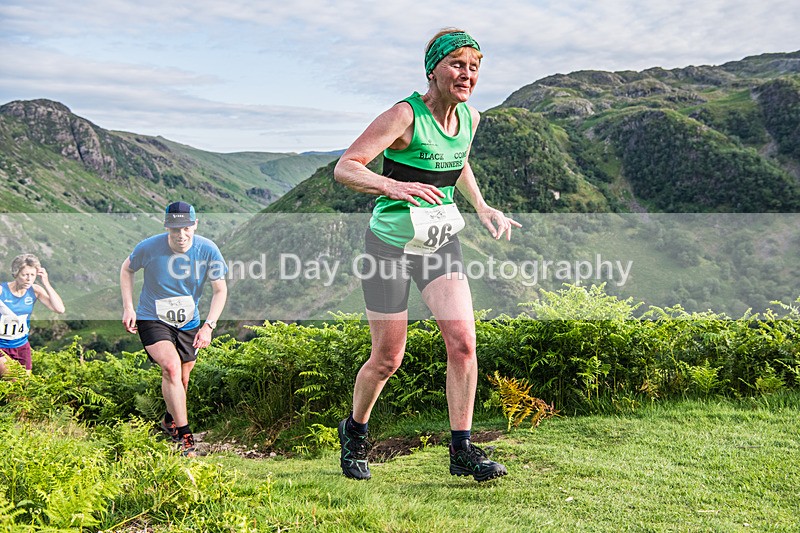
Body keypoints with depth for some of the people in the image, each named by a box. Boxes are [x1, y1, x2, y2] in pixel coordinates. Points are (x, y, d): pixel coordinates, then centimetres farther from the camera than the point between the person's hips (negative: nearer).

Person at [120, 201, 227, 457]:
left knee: (182, 379, 14)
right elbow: (127, 269, 2)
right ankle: (185, 437, -21)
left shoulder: (208, 250, -17)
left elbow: (220, 290, -5)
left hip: (188, 323, 3)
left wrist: (208, 326, -15)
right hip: (152, 319, -3)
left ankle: (170, 420, 46)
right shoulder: (149, 247, -20)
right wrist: (128, 308, -5)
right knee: (171, 366, -26)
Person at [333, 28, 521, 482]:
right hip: (391, 243, -5)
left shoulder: (470, 117, 1)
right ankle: (355, 431, 31)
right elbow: (344, 168, -26)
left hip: (442, 241, 5)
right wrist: (395, 187, -43)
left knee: (463, 340, -10)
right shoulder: (405, 115, -19)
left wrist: (483, 209, 13)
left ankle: (462, 451, 1)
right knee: (388, 359, 3)